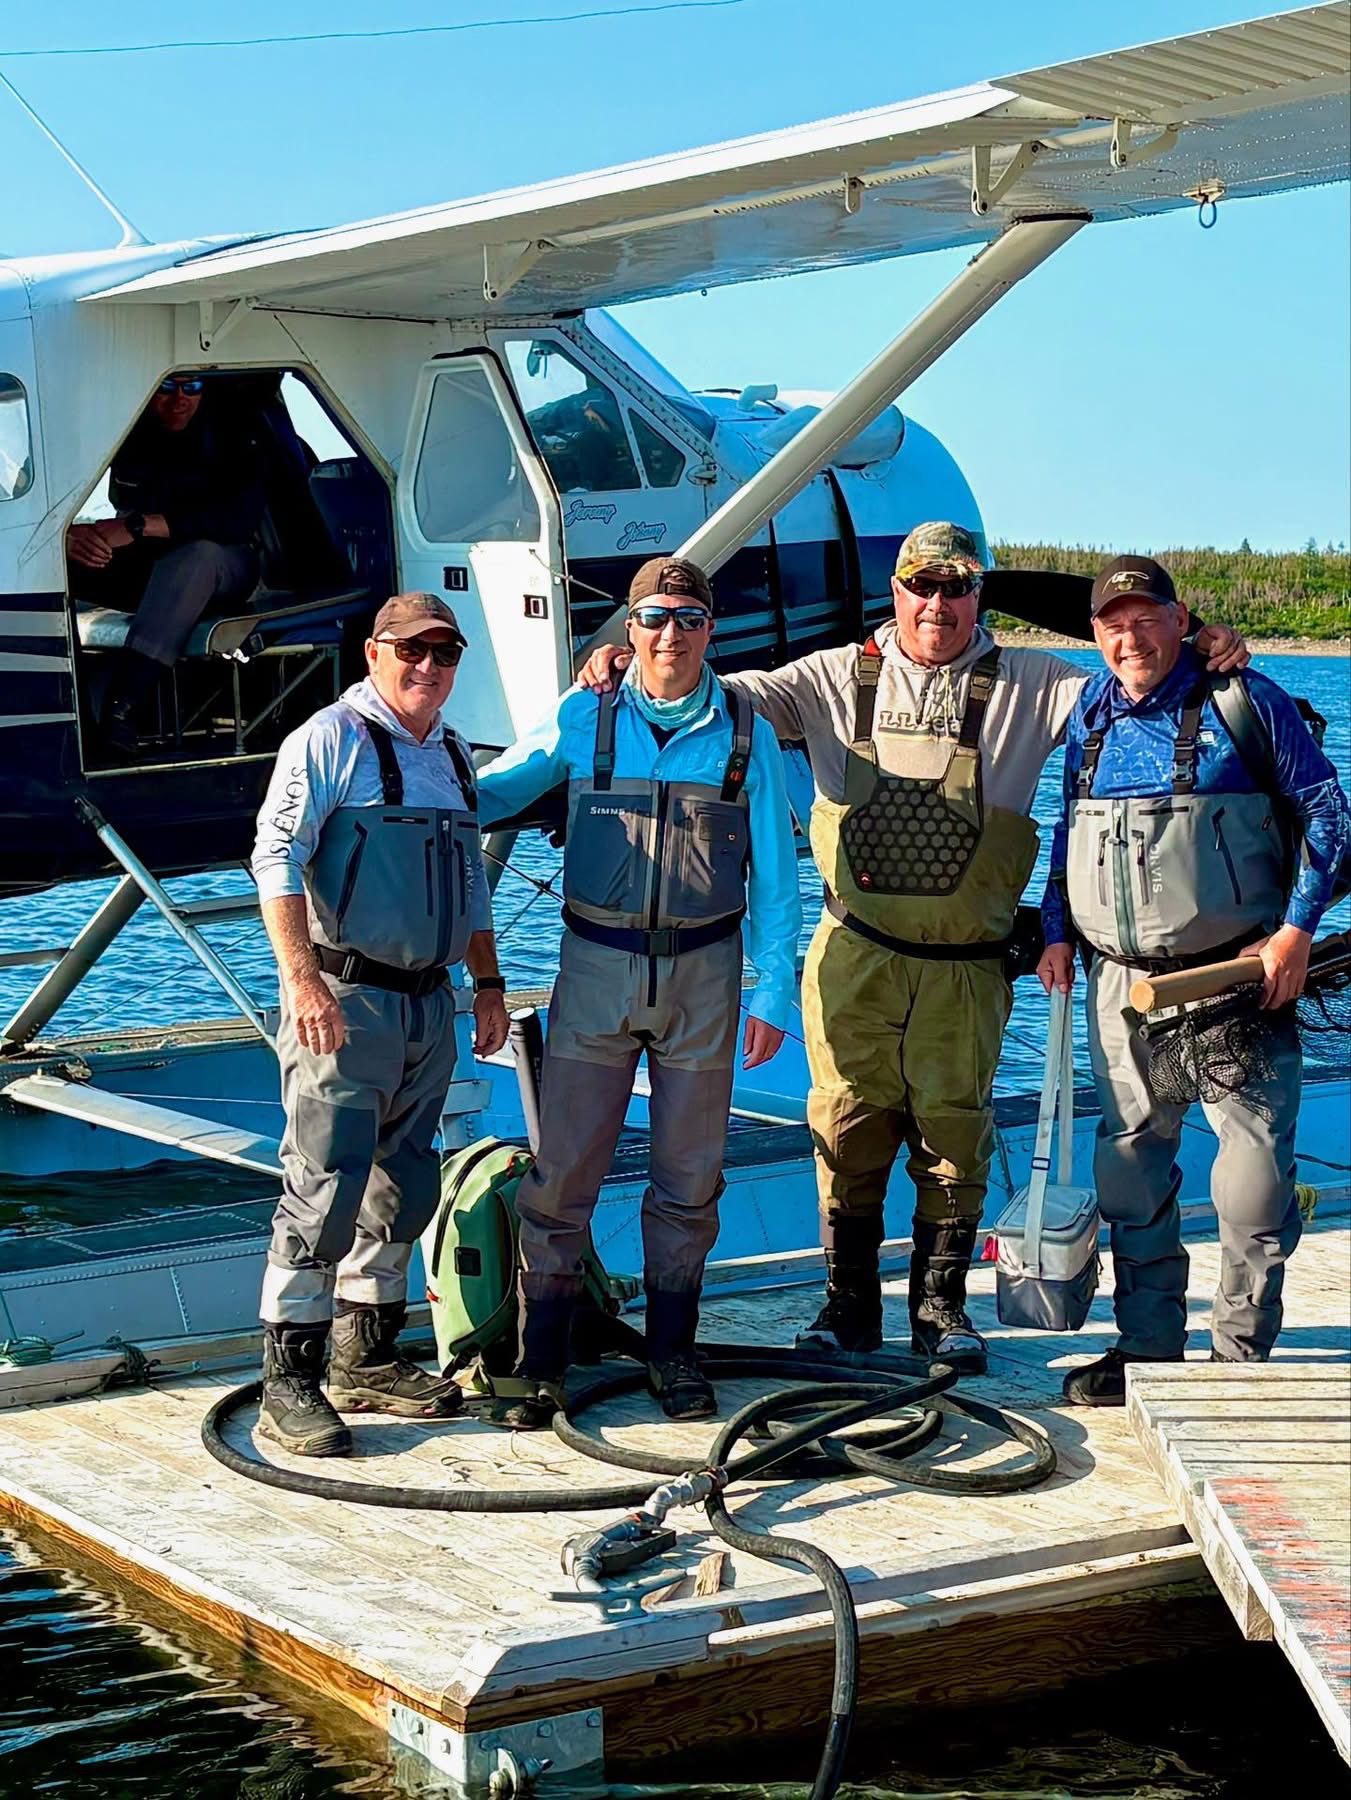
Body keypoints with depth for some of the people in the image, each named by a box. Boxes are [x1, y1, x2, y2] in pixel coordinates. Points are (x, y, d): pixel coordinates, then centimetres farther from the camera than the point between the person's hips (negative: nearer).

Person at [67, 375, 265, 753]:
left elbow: (242, 516, -28)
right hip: (137, 566, 3)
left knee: (196, 555, -39)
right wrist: (68, 535, -34)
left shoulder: (226, 434, -12)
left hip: (219, 568, -3)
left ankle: (121, 705, -49)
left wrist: (140, 525, -36)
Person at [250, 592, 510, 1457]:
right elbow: (277, 856, -16)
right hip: (345, 998, -8)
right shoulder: (333, 738, -7)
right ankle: (289, 1384, -6)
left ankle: (368, 1360, 24)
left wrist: (488, 980, 20)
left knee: (406, 1184, 12)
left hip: (429, 1001, 8)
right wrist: (302, 978, -25)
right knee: (326, 1185, -11)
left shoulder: (454, 756, 17)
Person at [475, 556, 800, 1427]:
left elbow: (775, 874, 4)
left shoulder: (747, 734, 2)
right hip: (596, 966, 0)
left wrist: (773, 993, 1)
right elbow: (484, 793, 12)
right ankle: (542, 1362, 7)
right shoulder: (581, 720, 1)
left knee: (689, 1175, 9)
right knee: (562, 1172, -3)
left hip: (702, 974, 1)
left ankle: (673, 1351, 24)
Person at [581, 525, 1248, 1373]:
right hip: (855, 959, 0)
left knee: (955, 1129, 5)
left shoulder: (1027, 685, 7)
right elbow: (729, 696, 7)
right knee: (849, 1125, 4)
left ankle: (941, 1304, 19)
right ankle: (849, 1303, 17)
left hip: (965, 967, 0)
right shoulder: (838, 679, 8)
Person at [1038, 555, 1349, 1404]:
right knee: (1131, 1168, 8)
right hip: (1123, 983, 5)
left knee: (1255, 1174, -6)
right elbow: (1068, 831, 23)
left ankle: (1242, 1358, 6)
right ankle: (1148, 1348, 20)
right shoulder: (1091, 718, 11)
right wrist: (1058, 932, 13)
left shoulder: (1243, 701, -3)